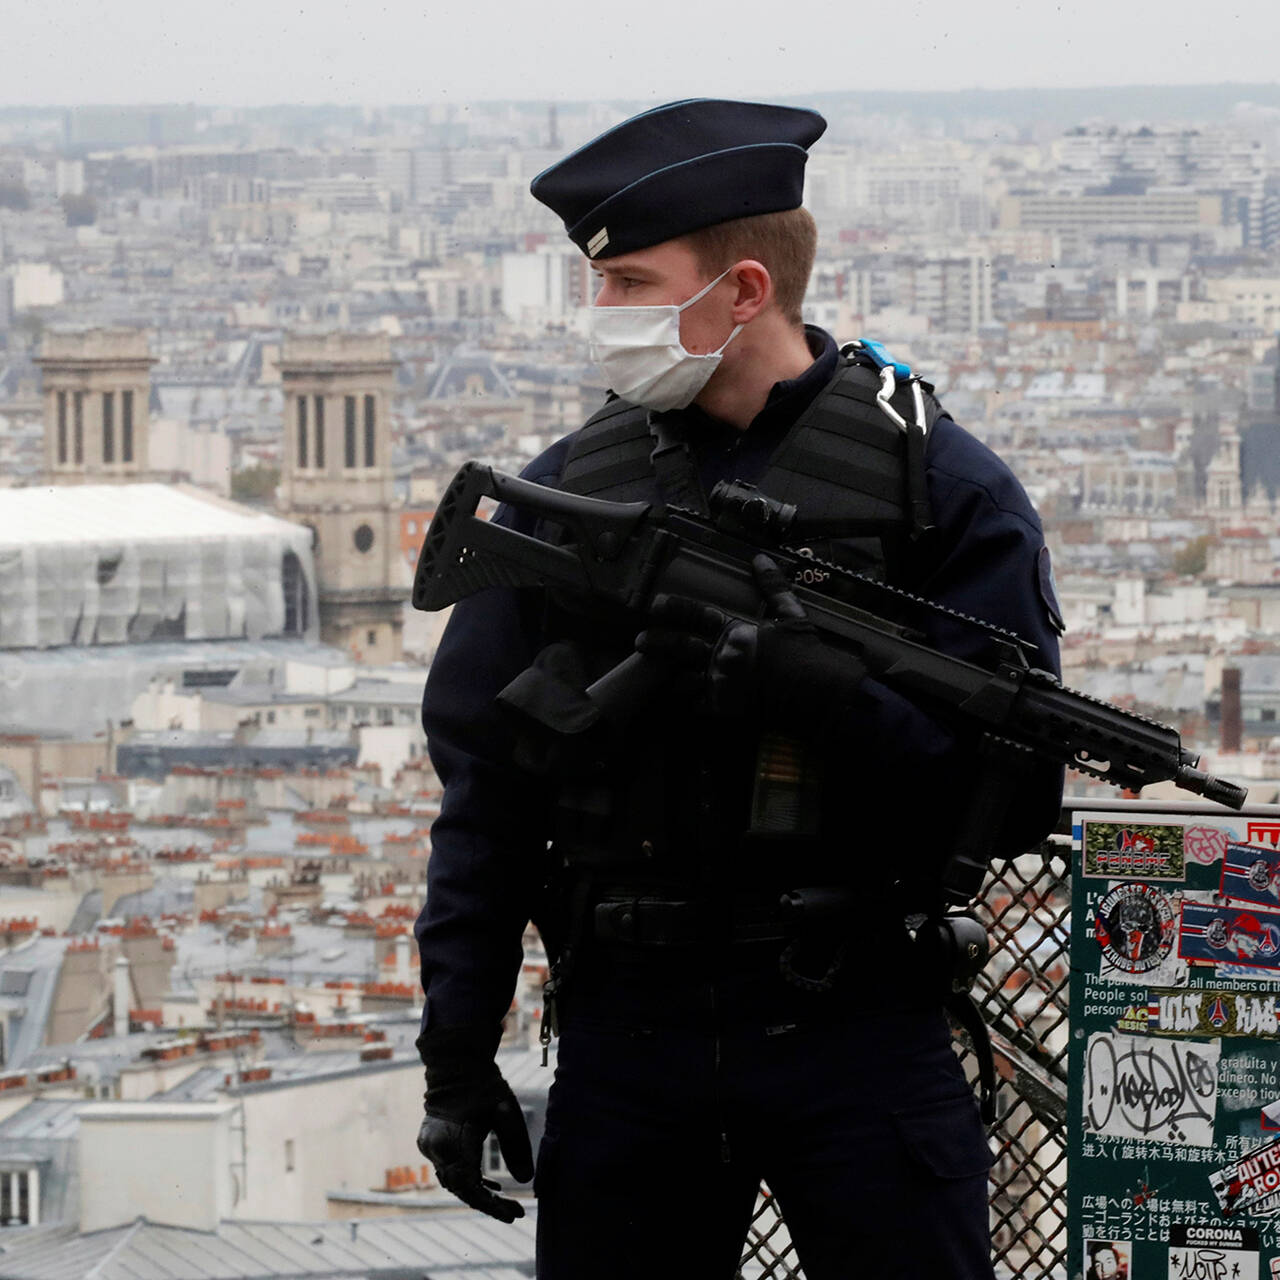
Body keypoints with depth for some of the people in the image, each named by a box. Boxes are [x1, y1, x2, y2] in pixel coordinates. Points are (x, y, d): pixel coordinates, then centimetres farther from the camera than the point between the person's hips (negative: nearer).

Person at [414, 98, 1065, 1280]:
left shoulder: (939, 483, -2)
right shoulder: (567, 489, 8)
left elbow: (1016, 796, -8)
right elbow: (483, 796, 10)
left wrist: (818, 683, -22)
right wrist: (457, 1056, 5)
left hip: (858, 1037, -3)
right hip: (625, 1039, 3)